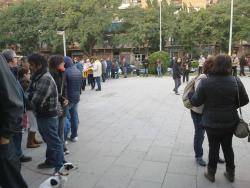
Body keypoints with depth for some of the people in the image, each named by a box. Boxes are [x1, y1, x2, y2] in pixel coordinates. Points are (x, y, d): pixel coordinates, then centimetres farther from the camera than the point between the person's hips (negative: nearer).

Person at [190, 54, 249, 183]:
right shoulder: (236, 81, -8)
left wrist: (190, 98, 7)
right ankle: (230, 174, 36)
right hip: (230, 122, 3)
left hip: (212, 123, -3)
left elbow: (196, 102, -14)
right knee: (228, 147, 20)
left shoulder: (205, 83, -19)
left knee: (214, 148, 14)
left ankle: (211, 174, 31)